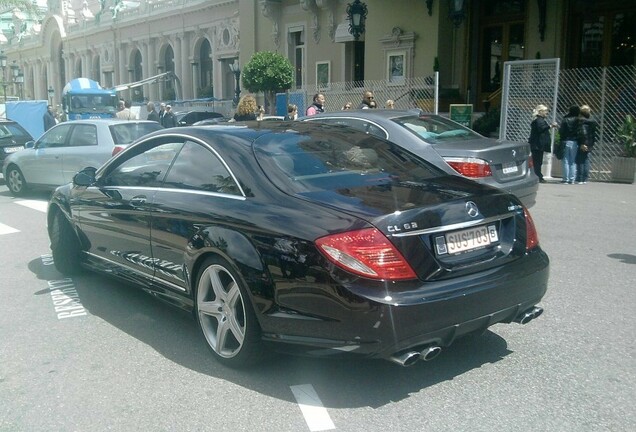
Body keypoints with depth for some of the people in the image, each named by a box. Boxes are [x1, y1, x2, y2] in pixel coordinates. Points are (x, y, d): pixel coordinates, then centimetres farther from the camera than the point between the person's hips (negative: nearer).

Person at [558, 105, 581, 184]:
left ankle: (566, 179, 2)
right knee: (573, 162, 6)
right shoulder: (578, 121, -3)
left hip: (566, 142, -1)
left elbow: (561, 131, -8)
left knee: (566, 161, 4)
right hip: (574, 142, 1)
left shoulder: (565, 120, -4)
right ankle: (572, 179, 5)